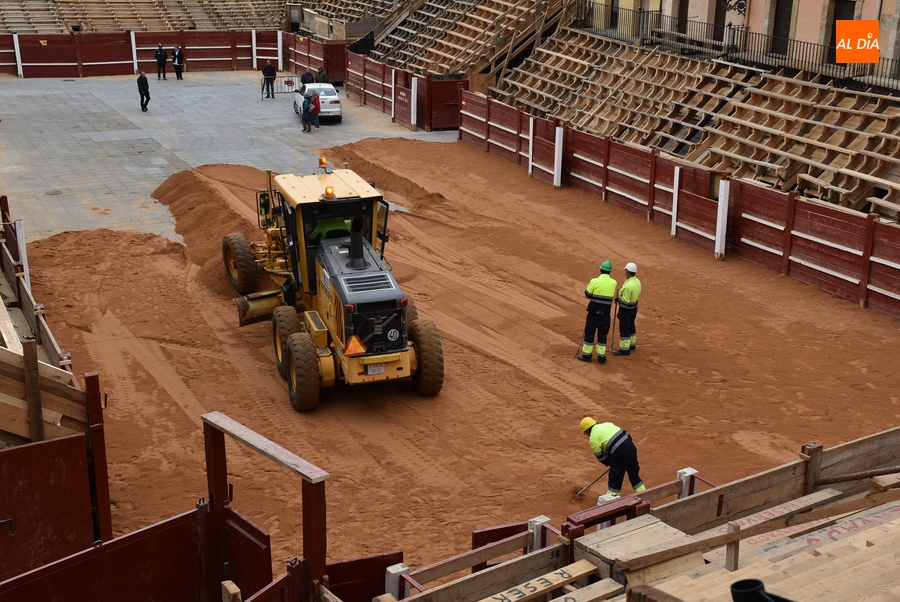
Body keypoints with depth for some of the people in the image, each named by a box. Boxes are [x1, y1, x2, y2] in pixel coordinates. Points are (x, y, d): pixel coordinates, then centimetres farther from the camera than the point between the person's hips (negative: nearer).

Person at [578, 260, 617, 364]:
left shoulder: (595, 281, -12)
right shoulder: (613, 283, -2)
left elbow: (587, 295, -3)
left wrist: (588, 287, 13)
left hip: (593, 312, -3)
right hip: (605, 314, 3)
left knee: (589, 333, 9)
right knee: (602, 335, 13)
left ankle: (586, 355, 16)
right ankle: (601, 356, 17)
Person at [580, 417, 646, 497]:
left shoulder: (593, 438, 1)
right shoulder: (607, 424, 21)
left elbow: (600, 457, 4)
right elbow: (624, 433, 20)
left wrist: (609, 463, 20)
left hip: (620, 453, -8)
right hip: (630, 445, 8)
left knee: (615, 478, 8)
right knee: (634, 473, 21)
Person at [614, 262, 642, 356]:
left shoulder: (628, 285, -29)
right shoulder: (637, 281, 0)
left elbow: (625, 301, -26)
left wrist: (617, 299, -8)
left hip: (626, 309, -9)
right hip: (634, 307, 9)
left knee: (624, 328, 1)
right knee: (631, 326, 23)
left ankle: (625, 349, 7)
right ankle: (632, 345, 37)